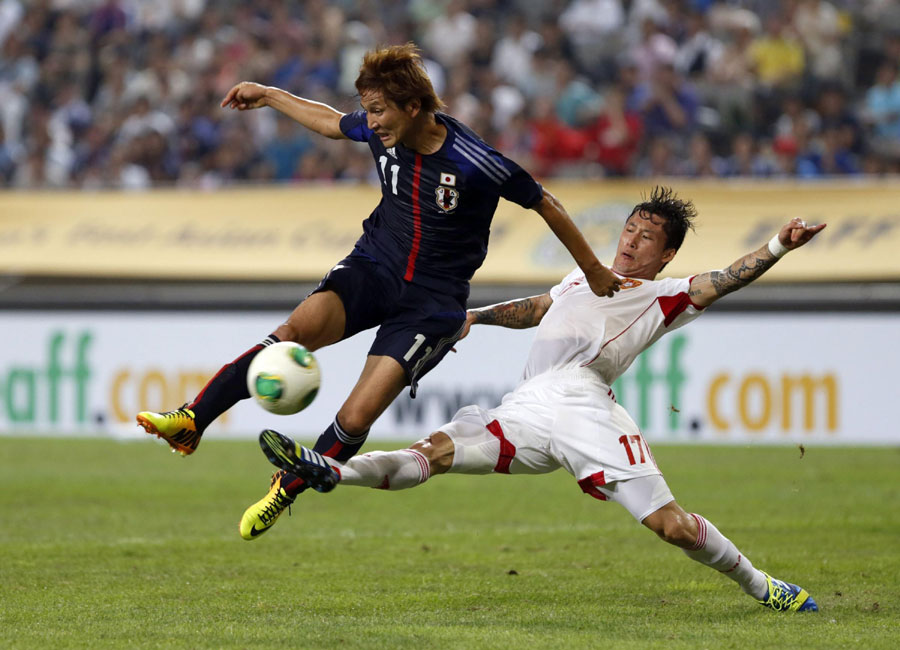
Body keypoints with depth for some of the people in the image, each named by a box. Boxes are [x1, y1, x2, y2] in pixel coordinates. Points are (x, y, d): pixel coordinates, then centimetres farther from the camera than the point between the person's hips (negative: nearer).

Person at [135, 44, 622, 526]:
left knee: (354, 420, -15)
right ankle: (191, 423, -28)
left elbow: (544, 204, -9)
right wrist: (269, 96, 26)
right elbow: (332, 122, 19)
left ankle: (285, 492, 8)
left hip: (432, 301, -4)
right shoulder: (382, 132, -5)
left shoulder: (475, 163, -22)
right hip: (374, 267, 4)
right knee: (296, 331, -27)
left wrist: (594, 271, 1)